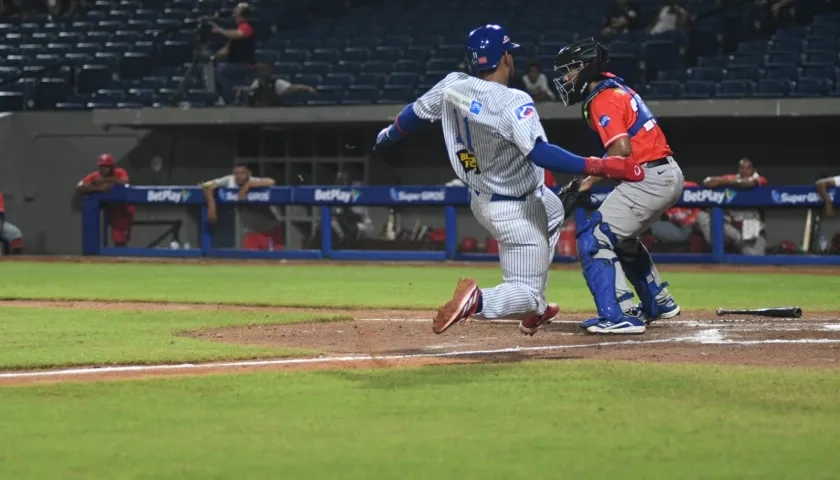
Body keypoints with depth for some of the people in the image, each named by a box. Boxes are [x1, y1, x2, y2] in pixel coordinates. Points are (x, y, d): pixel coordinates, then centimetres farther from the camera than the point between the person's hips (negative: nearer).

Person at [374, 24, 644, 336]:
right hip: (517, 212, -8)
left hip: (480, 201, 8)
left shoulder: (453, 86, -9)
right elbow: (540, 153, -41)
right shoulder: (513, 102, -29)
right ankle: (476, 301, -31)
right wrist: (600, 166, -43)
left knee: (553, 210, 36)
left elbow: (414, 113, 7)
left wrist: (388, 135, 29)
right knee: (528, 291, 0)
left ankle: (533, 310, 33)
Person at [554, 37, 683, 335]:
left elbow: (621, 148, -24)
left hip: (649, 179, -10)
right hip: (669, 175, 10)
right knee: (620, 237, 30)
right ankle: (659, 303, 39)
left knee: (593, 239, -12)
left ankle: (620, 316, -19)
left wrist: (589, 181, -17)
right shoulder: (616, 89, 17)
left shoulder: (603, 100, -13)